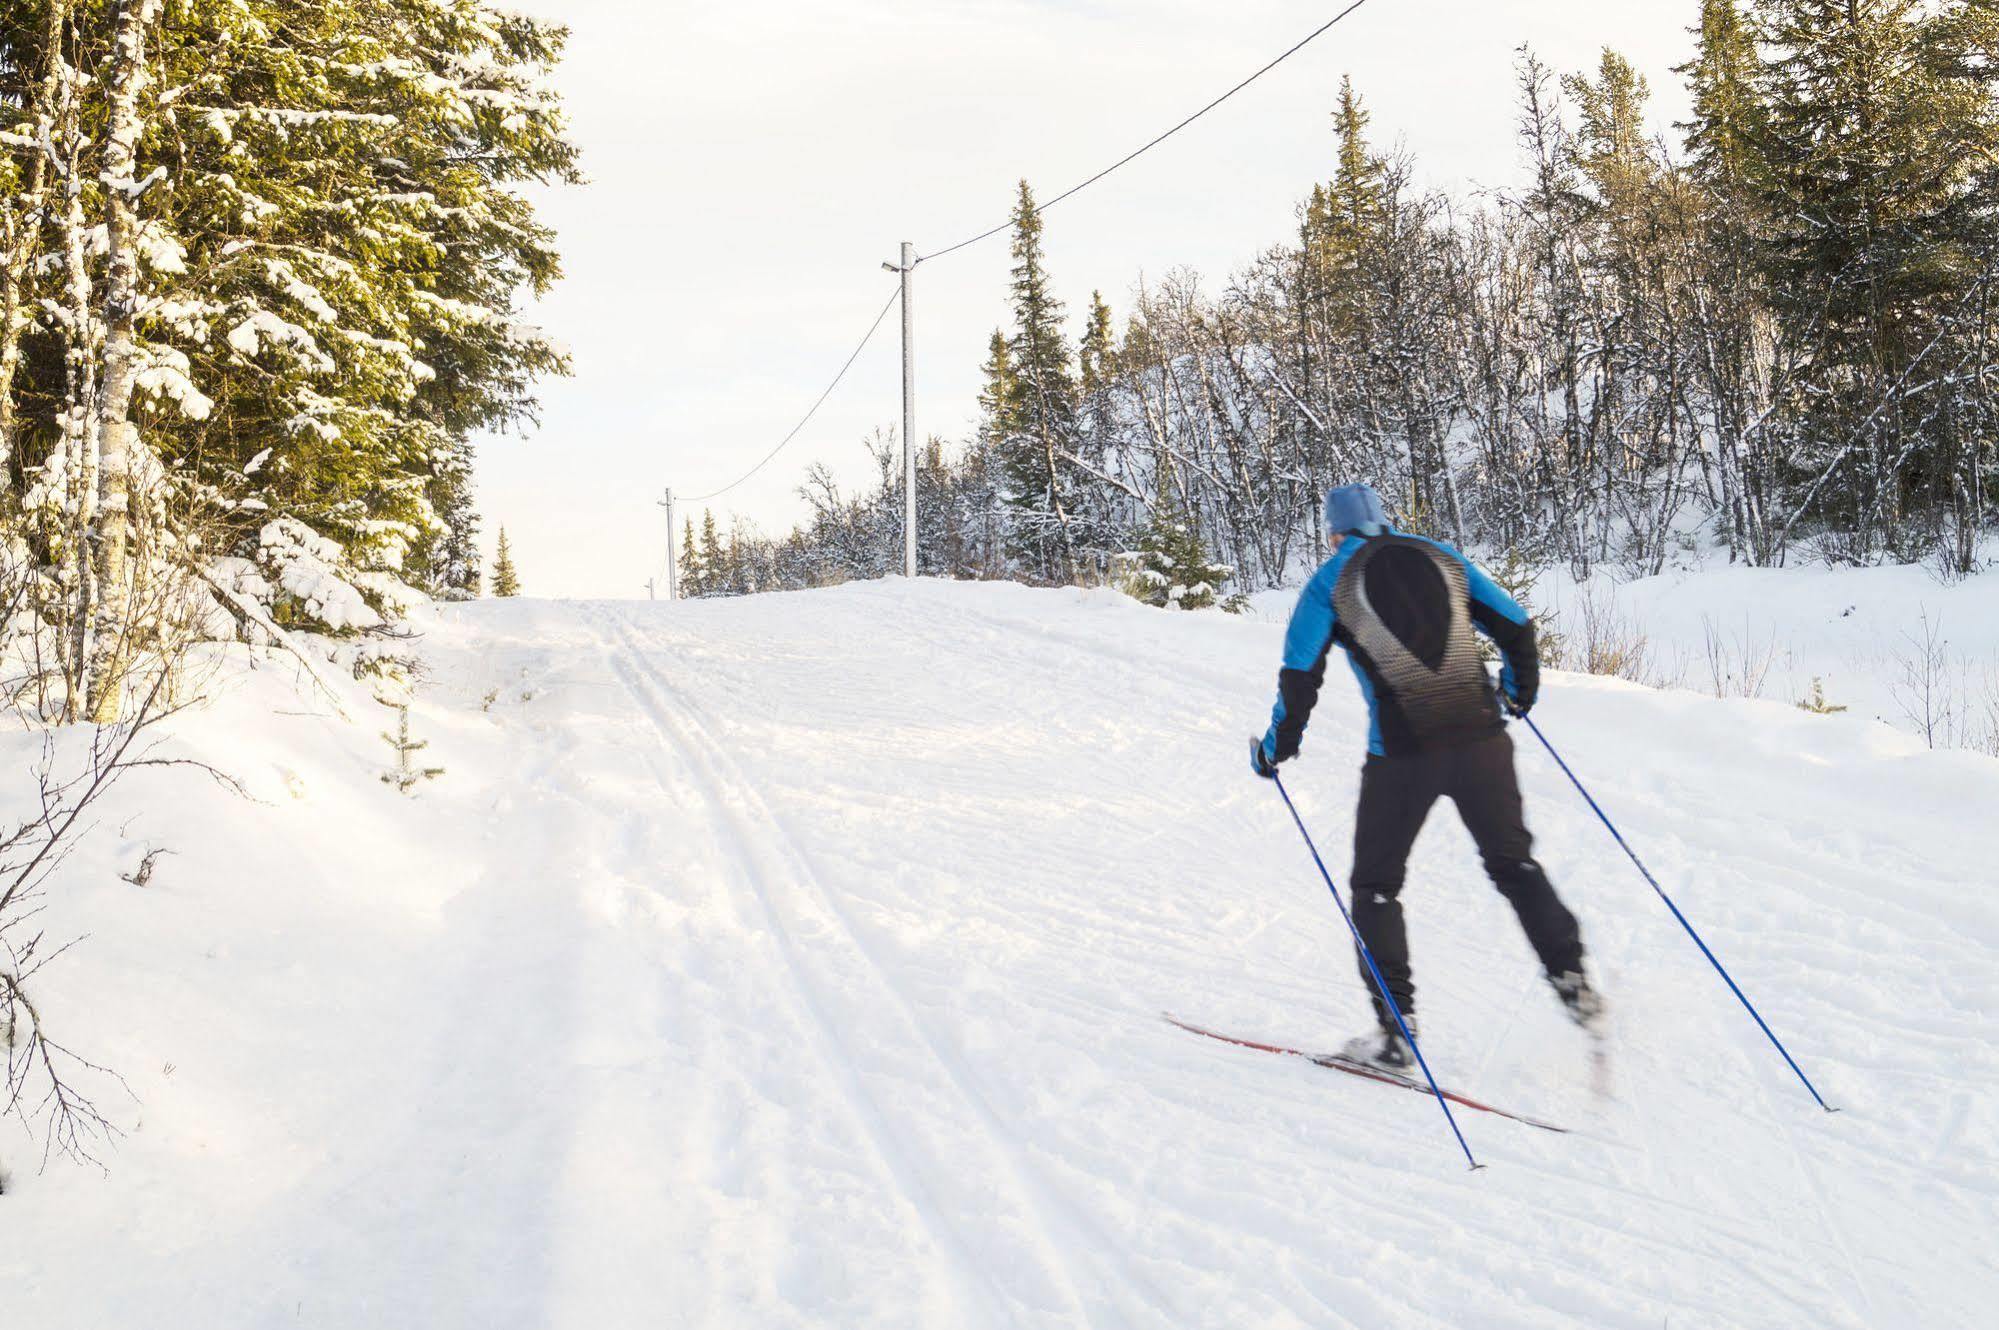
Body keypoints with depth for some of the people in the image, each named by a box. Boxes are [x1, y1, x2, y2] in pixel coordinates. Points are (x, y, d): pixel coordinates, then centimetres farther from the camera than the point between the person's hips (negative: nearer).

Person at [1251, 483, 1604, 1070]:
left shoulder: (1330, 583, 3)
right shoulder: (1443, 557, 13)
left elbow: (1300, 677, -3)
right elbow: (1514, 625, 14)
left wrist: (1276, 748, 11)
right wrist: (1521, 687, 32)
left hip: (1403, 752, -3)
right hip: (1480, 736, 3)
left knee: (1377, 884, 11)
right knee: (1513, 862, 20)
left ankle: (1396, 1029, 9)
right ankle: (1574, 984, 13)